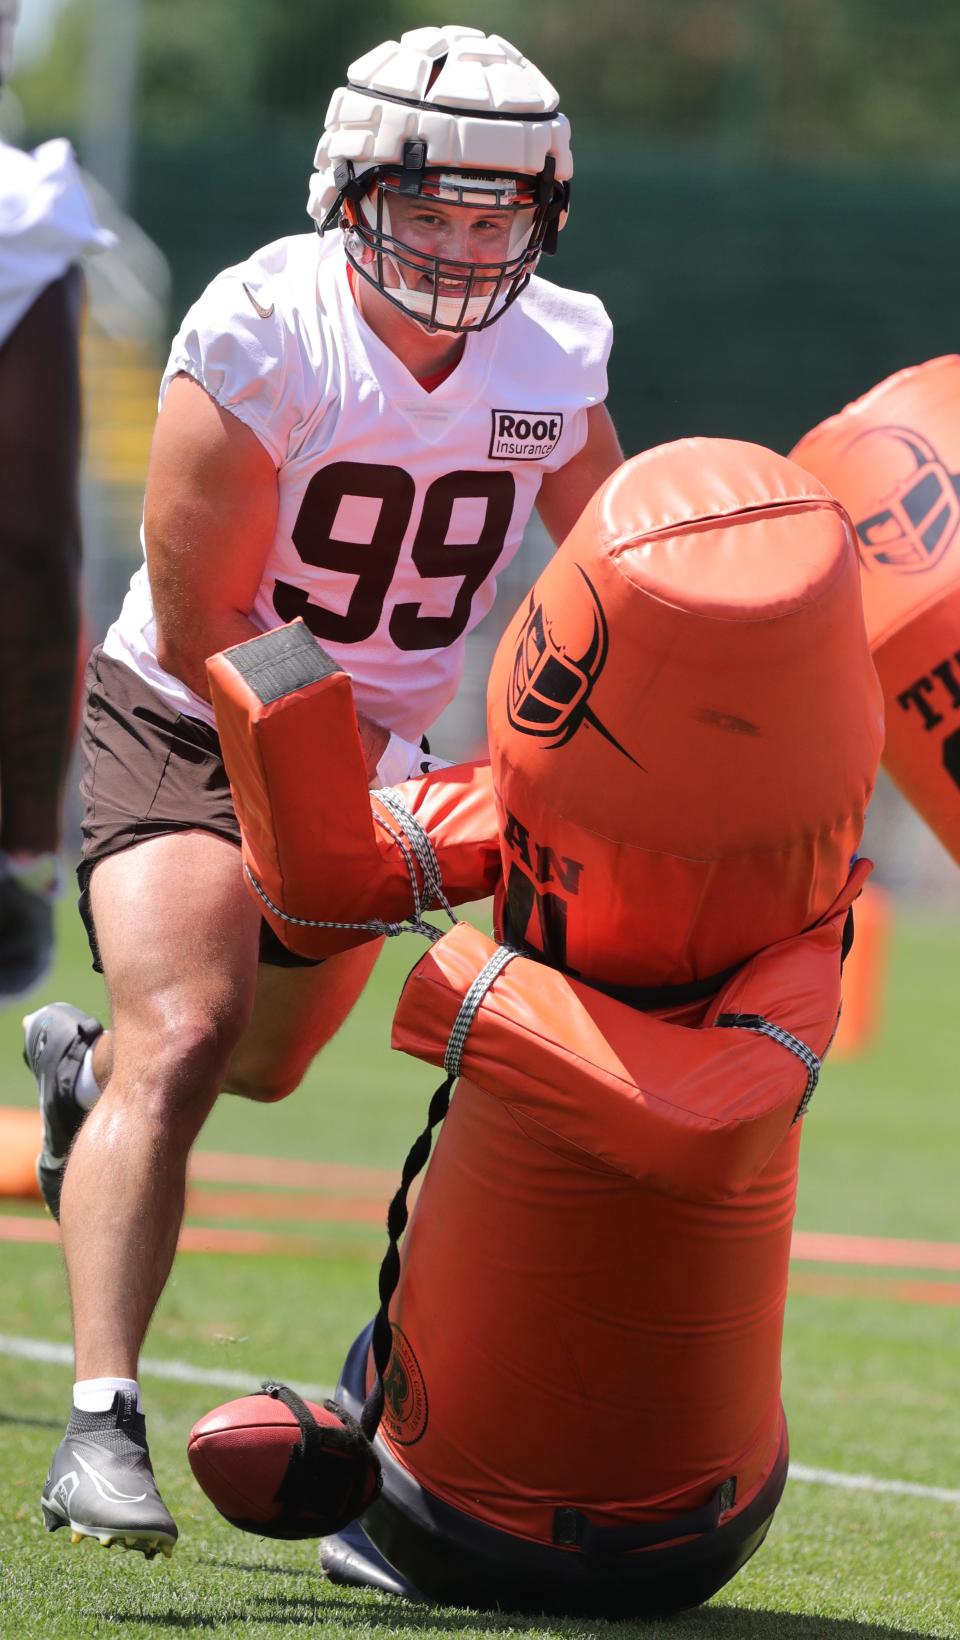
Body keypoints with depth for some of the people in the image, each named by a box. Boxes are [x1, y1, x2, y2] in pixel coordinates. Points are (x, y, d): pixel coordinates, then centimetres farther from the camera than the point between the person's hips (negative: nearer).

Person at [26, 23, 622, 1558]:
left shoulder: (553, 359, -10)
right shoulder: (260, 340, -25)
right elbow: (197, 634, -22)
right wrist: (355, 785, -25)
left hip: (380, 752, 6)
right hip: (187, 723, -5)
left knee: (265, 1064, 21)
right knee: (183, 1043, -24)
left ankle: (89, 1065, 56)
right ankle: (100, 1420, -24)